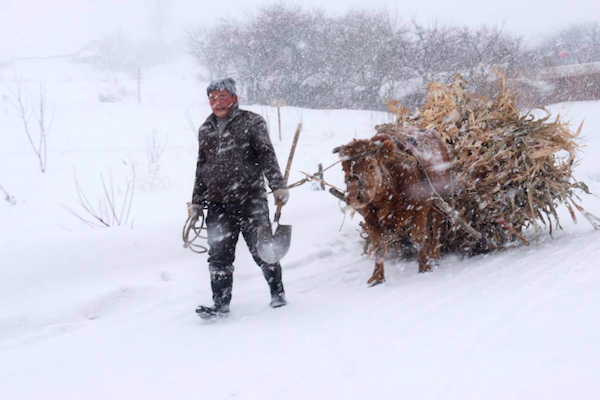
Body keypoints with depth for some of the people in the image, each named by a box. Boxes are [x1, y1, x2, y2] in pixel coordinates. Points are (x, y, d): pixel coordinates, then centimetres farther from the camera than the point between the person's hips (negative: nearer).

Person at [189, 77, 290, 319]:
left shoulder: (252, 123, 0)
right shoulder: (205, 130, 15)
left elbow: (267, 155, -8)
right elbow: (201, 168, 22)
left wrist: (278, 186, -19)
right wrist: (197, 201, 20)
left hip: (250, 201, -4)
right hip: (218, 205, 4)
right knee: (219, 256, -1)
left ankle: (277, 292, 20)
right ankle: (221, 304, 5)